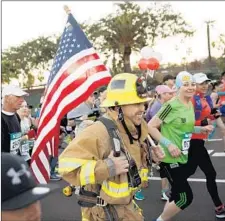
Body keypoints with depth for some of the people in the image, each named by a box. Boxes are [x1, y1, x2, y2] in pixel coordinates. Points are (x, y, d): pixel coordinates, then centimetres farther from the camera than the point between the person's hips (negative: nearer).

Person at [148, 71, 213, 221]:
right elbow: (150, 126, -17)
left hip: (182, 157, 9)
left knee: (177, 195, 16)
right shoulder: (171, 105, -18)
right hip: (170, 158, -8)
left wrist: (201, 129, 7)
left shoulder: (190, 105, 8)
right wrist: (168, 144, -23)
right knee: (186, 197, -5)